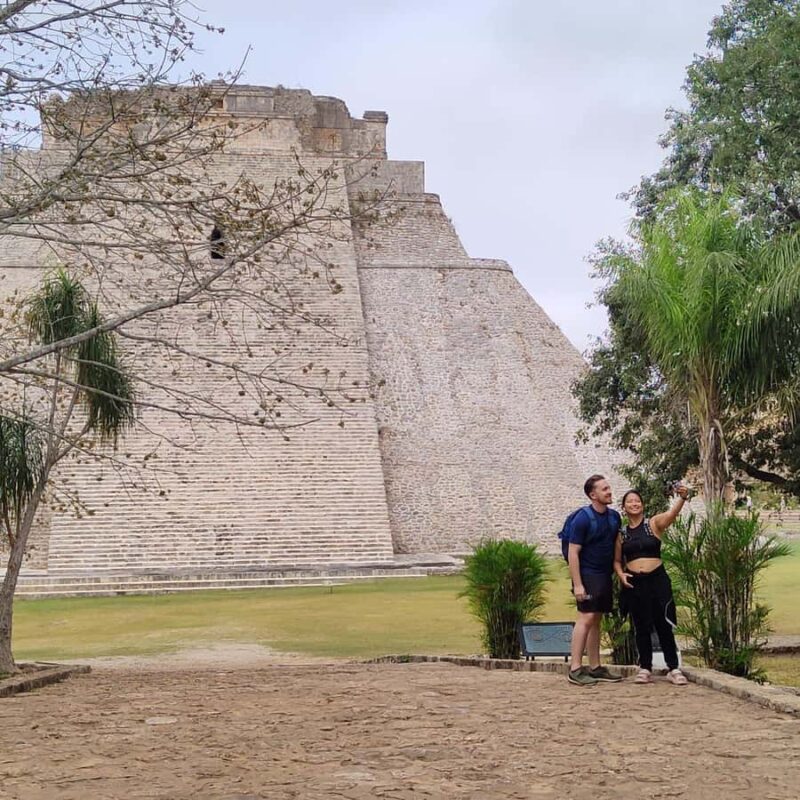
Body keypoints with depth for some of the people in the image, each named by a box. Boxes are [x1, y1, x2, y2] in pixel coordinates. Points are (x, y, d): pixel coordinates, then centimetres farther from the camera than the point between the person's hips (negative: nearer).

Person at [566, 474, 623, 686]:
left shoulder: (614, 517, 8)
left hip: (605, 575, 7)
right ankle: (575, 669, -12)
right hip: (587, 575, -7)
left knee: (596, 620, 10)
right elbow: (572, 553, -14)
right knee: (586, 618, -12)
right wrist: (577, 584, -18)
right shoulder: (583, 518, -12)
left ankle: (595, 667, 14)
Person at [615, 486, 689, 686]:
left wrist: (682, 498, -40)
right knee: (641, 627, 7)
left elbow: (672, 513, -20)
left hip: (657, 579, -2)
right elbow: (617, 560, 17)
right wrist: (620, 574, -5)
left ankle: (673, 669, 7)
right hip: (633, 583, 3)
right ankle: (645, 669, 15)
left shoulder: (654, 524, 0)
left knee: (664, 625, -1)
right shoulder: (621, 533, 9)